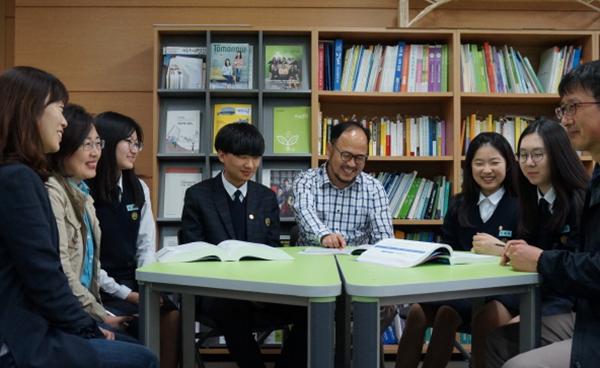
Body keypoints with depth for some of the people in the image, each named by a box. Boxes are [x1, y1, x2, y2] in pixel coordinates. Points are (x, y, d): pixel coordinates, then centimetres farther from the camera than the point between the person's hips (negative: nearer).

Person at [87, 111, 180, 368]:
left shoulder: (139, 189, 12)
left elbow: (146, 246, 9)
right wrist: (125, 294, -15)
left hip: (133, 282, 5)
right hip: (99, 289, -5)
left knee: (173, 316, -19)